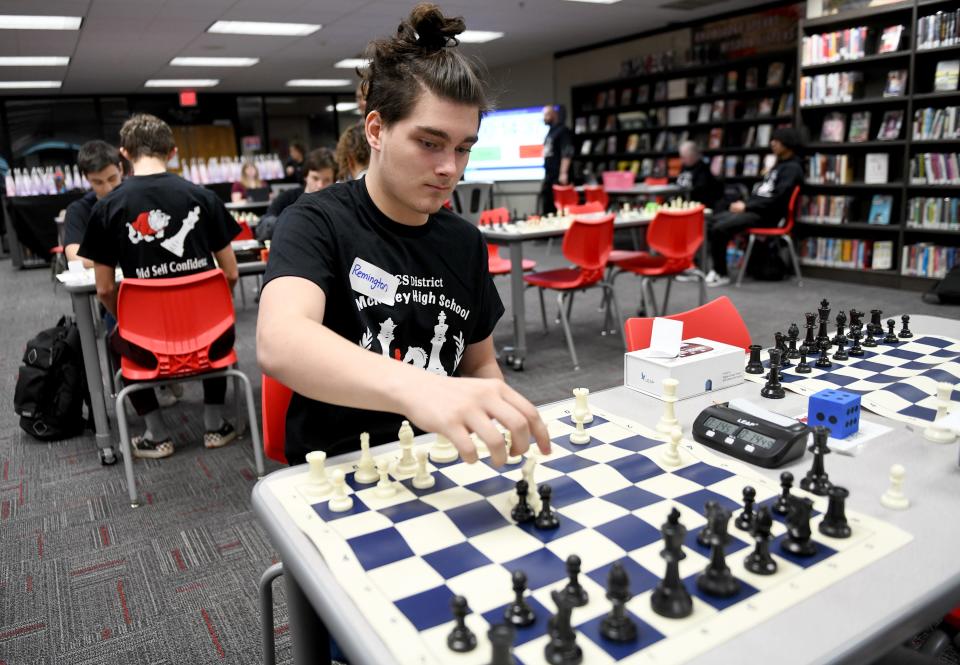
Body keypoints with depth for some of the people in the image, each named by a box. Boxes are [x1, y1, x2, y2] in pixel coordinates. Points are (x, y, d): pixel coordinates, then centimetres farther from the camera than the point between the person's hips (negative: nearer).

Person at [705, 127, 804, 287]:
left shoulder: (792, 168, -10)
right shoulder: (779, 164, 21)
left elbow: (777, 200, -20)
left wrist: (746, 206, -18)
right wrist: (744, 203, 5)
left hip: (768, 215, -10)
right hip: (756, 209, 10)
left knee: (720, 229, -24)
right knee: (714, 221, 4)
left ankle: (721, 274, -13)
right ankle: (717, 269, 1)